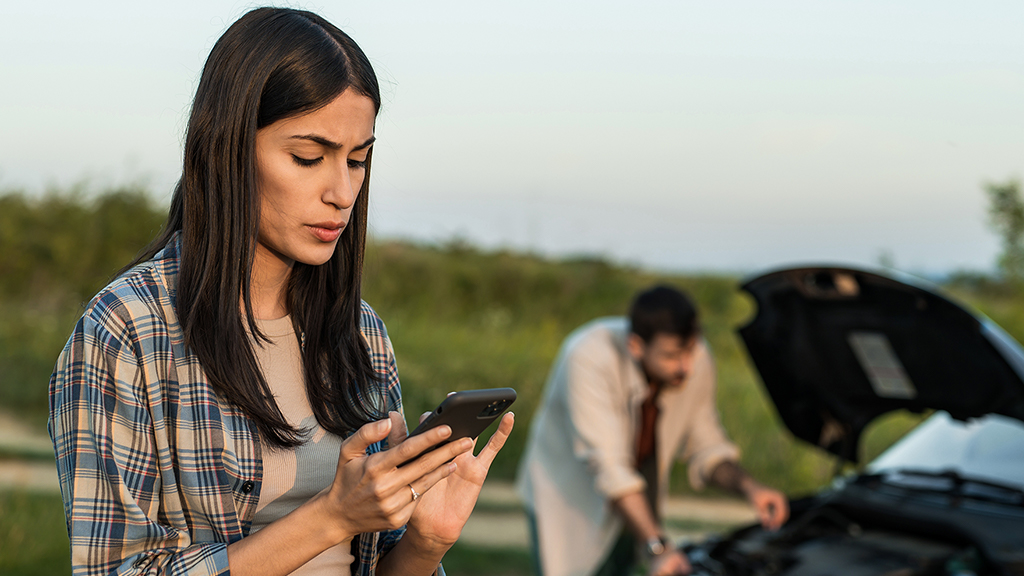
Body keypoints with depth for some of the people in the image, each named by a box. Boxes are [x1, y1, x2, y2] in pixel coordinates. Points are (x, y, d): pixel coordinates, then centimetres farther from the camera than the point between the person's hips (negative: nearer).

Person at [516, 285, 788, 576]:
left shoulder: (696, 359, -15)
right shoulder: (588, 359, -33)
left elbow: (706, 446, -1)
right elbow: (608, 467, -37)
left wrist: (749, 487, -20)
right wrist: (657, 546, -44)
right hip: (566, 499, -5)